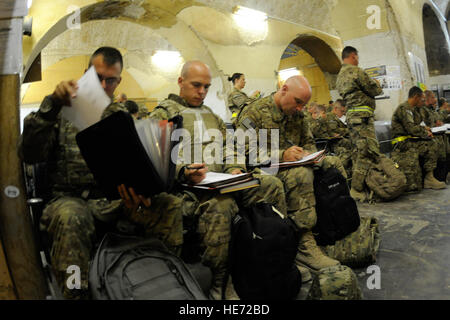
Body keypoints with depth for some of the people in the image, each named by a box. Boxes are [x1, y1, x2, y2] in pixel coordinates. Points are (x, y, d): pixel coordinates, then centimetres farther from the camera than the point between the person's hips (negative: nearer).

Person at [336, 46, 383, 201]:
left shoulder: (340, 75, 20)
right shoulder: (356, 71, -9)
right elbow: (376, 90, -4)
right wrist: (375, 82, 17)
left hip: (350, 115, 10)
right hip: (362, 115, -10)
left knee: (358, 151, 11)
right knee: (369, 151, -10)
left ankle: (356, 185, 14)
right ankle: (357, 189, -11)